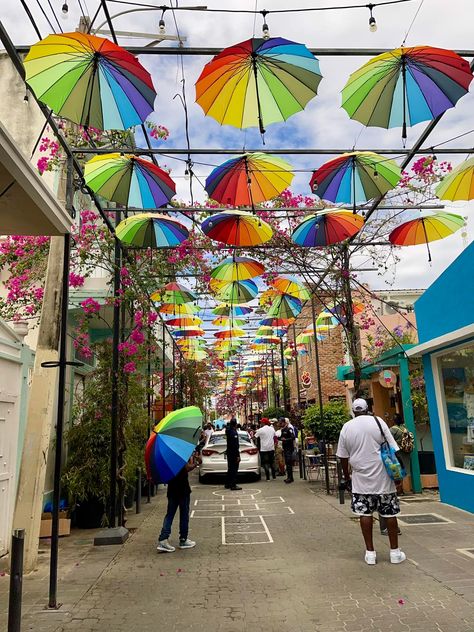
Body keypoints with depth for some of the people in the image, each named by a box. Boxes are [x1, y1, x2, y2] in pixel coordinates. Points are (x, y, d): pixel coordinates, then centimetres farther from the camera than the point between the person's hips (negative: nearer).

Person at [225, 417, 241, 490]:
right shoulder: (234, 433, -21)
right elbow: (235, 445, -23)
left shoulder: (228, 430, 5)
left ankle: (228, 484, 24)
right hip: (233, 453, -9)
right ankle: (233, 485, -1)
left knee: (230, 469, 18)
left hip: (229, 453, 9)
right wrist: (238, 455, -21)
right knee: (234, 470, -3)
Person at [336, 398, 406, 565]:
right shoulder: (378, 421, -4)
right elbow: (392, 448, -4)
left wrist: (347, 477, 17)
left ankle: (370, 552, 15)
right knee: (390, 513, 10)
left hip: (361, 477, 1)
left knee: (365, 513, 9)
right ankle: (395, 552, 20)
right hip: (382, 476, -1)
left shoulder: (346, 427, 2)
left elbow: (343, 457, 6)